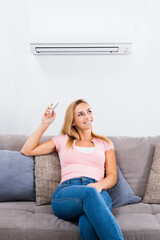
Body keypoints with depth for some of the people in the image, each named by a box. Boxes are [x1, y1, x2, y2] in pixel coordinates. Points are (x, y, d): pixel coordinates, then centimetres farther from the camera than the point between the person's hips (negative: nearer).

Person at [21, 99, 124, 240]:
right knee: (89, 193, -40)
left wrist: (99, 185, -9)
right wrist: (45, 124, 19)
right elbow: (27, 151, 22)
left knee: (88, 223, -39)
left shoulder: (105, 143, 25)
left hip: (99, 192, 1)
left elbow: (112, 176, 15)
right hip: (66, 193, 0)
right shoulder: (63, 141, 24)